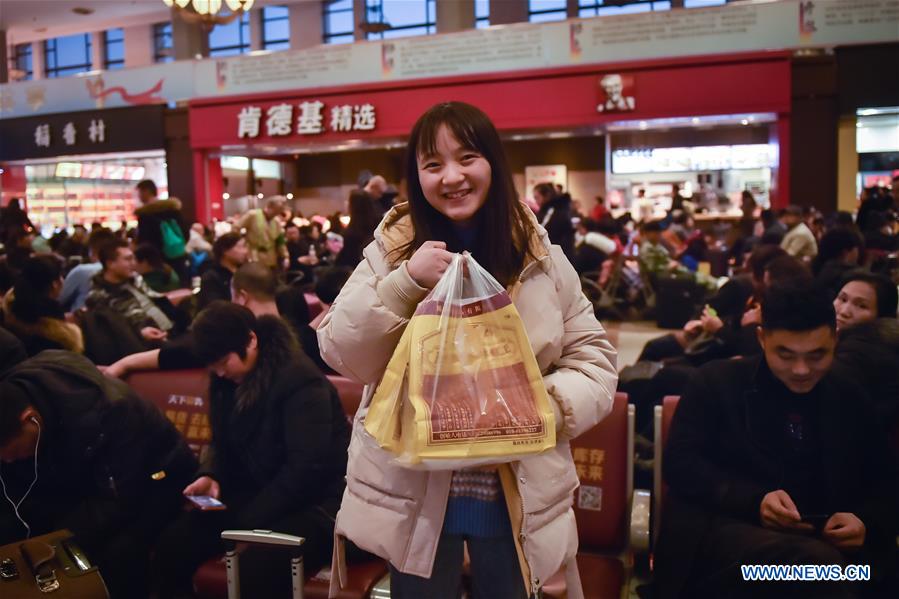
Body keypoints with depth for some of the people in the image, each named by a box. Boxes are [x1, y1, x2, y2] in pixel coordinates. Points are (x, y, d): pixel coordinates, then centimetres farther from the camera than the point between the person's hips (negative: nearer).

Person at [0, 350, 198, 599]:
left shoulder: (105, 410, -35)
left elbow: (118, 502, -31)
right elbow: (21, 496, -7)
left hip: (154, 478, -6)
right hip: (83, 481, 7)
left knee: (116, 553, -32)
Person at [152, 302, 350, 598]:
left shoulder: (300, 380, -20)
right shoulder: (227, 380, 7)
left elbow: (307, 467, -24)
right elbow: (226, 446, 18)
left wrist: (249, 521, -21)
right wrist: (212, 476, -5)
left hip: (314, 502, -7)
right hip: (255, 492, 8)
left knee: (256, 565, -33)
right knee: (172, 544, -9)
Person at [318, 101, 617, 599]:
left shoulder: (541, 259, -2)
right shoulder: (391, 252, -4)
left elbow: (593, 360, 1)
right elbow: (341, 355, -9)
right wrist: (405, 282, -22)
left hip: (518, 498, 1)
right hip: (413, 494, -1)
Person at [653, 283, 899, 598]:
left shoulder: (850, 398, 18)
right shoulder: (717, 381, 6)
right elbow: (679, 462, -2)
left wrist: (866, 522, -5)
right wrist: (753, 501, -17)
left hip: (825, 542, 4)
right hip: (725, 528, -3)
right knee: (817, 563, -37)